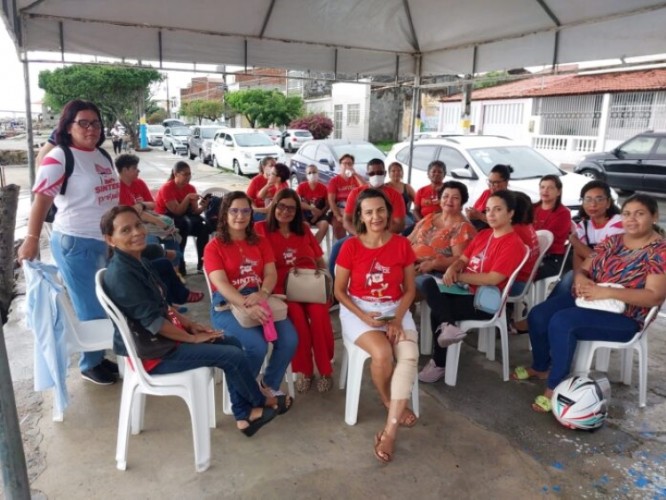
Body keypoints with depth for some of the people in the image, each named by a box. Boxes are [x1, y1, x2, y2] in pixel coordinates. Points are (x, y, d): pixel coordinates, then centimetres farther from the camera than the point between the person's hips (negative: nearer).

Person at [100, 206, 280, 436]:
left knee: (233, 343, 7)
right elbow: (152, 321, -24)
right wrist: (193, 338, -14)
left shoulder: (138, 262, 7)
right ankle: (260, 402, 19)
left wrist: (190, 324, 3)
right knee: (233, 356, -9)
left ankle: (243, 414, 12)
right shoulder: (120, 274, -25)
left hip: (162, 337, 10)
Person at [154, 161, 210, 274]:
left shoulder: (191, 188, 1)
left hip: (184, 219, 5)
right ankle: (179, 265, -30)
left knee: (203, 226, -23)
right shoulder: (166, 188, -16)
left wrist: (202, 206, -25)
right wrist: (187, 198, -31)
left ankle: (201, 264, -20)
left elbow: (194, 211, -5)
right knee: (186, 223, -35)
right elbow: (177, 211, -22)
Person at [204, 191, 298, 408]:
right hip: (227, 305, -4)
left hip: (260, 301, 4)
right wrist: (247, 306, -29)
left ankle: (270, 385, 6)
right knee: (257, 346, -28)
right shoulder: (214, 247, 0)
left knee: (289, 340, -21)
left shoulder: (261, 242, 13)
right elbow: (220, 283, -13)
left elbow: (271, 273, 2)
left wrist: (262, 294, -22)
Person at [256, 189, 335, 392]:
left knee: (319, 314, -30)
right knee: (297, 316, -34)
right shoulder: (262, 228, 7)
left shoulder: (304, 229, 17)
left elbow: (320, 262, 22)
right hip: (282, 288, -2)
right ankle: (303, 370, -13)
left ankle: (325, 369, -12)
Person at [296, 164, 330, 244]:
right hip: (305, 213, -2)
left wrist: (319, 214, -12)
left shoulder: (323, 187, 1)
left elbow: (327, 205, 4)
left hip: (319, 215, 2)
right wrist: (311, 208, -19)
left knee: (324, 225, -29)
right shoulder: (301, 186, -2)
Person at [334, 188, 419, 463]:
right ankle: (393, 405, 3)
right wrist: (364, 317, -15)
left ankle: (389, 430, -20)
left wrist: (398, 319, -12)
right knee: (382, 353, -29)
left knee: (409, 356, -25)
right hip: (358, 310, -2)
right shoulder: (351, 246, -7)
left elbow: (409, 289, 4)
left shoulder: (402, 244, -2)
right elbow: (339, 290, -2)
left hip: (395, 310, 2)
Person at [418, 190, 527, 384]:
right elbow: (463, 259, 12)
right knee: (429, 284, -11)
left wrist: (458, 276, -15)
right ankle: (448, 325, -20)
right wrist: (452, 269, -12)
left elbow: (493, 279, -22)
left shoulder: (513, 244, -14)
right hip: (468, 289, 8)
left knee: (436, 311, -18)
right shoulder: (483, 235, 12)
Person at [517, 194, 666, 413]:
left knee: (562, 321, -30)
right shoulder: (612, 241, 10)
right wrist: (581, 279, -15)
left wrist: (606, 292, -27)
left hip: (623, 318, -6)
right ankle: (540, 366, 13)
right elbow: (582, 268, 11)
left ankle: (555, 387, -15)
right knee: (537, 315, -14)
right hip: (585, 299, 7)